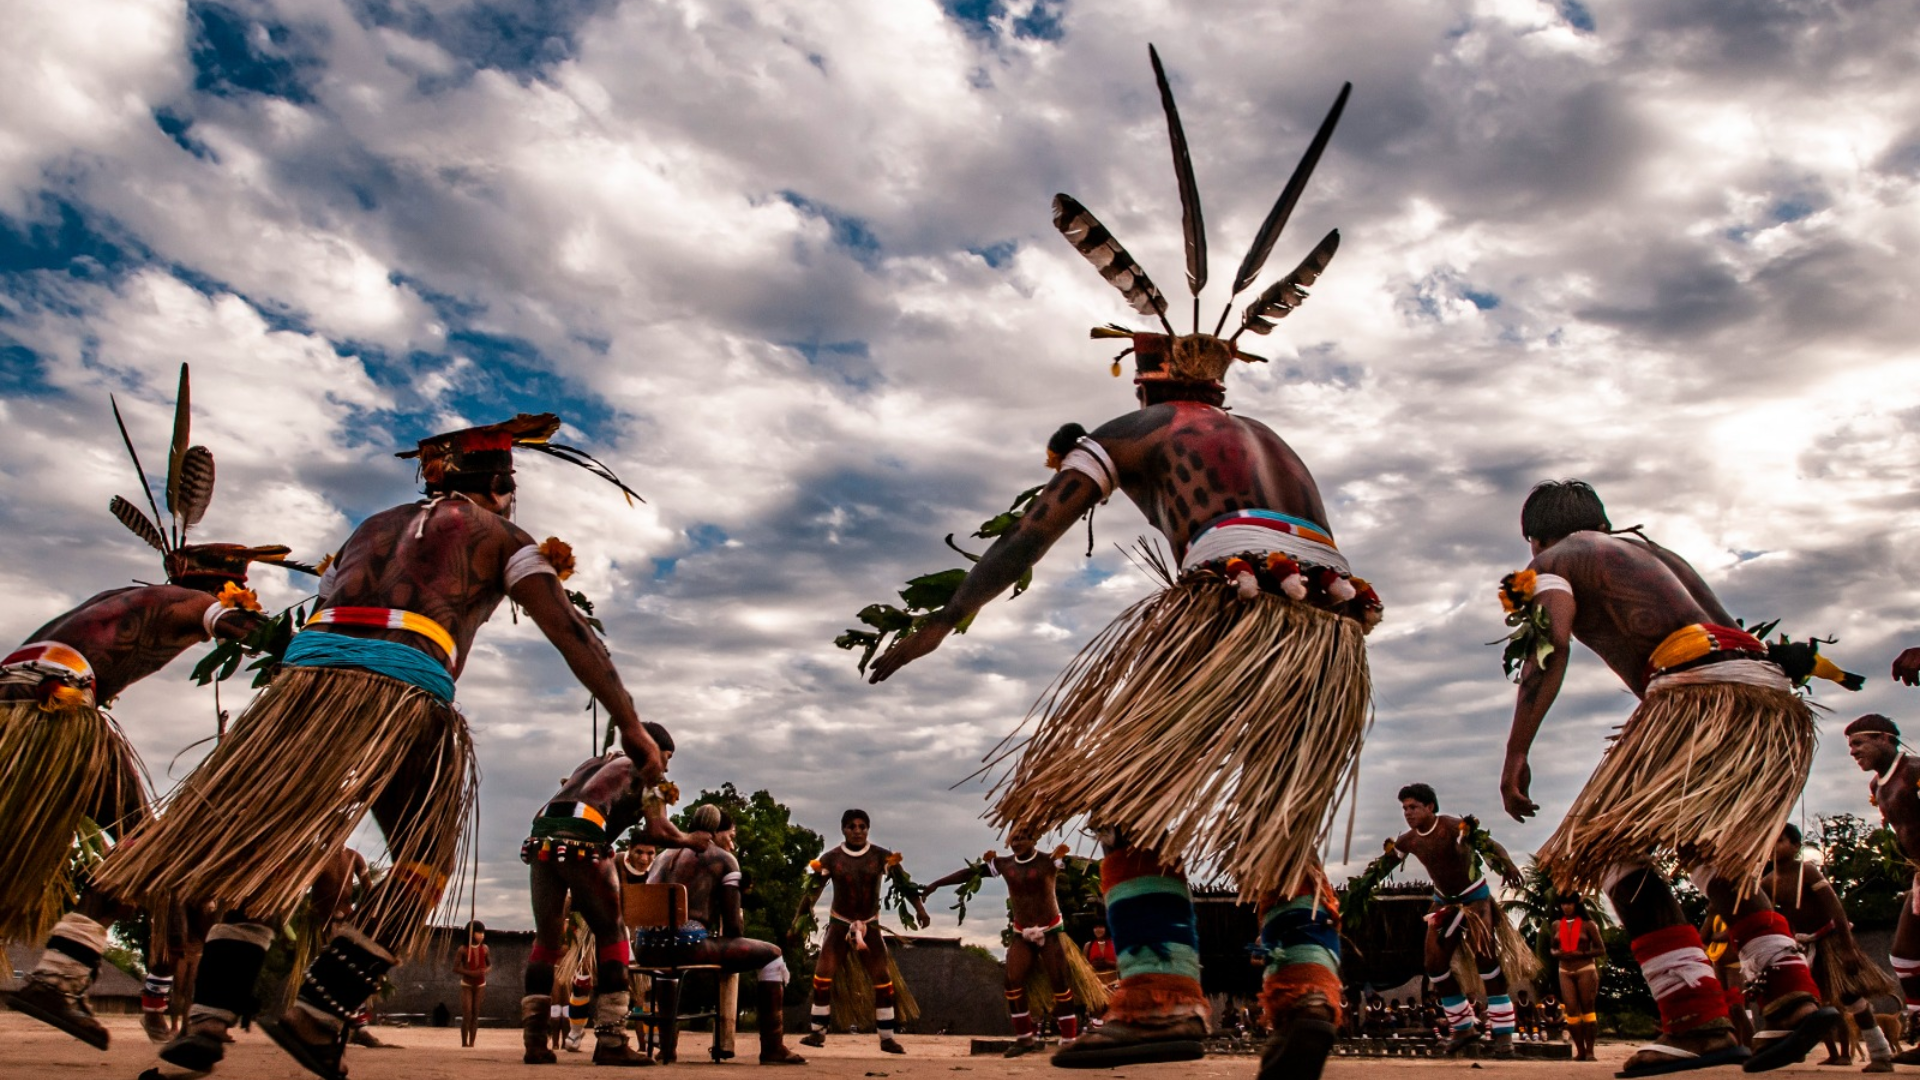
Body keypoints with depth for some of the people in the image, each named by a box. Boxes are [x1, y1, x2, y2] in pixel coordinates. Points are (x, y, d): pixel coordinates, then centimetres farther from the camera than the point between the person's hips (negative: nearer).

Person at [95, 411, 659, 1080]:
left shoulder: (373, 527, 32)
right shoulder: (500, 537, 16)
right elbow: (570, 633, 7)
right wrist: (630, 726, 6)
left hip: (306, 670, 5)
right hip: (406, 692, -5)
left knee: (266, 852, 9)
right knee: (421, 867, 7)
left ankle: (206, 1025, -1)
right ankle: (316, 1013, -2)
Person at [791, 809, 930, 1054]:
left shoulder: (882, 857, -7)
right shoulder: (830, 858, -7)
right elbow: (812, 890, -4)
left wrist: (919, 907, -23)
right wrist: (797, 922, -9)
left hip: (870, 925, 1)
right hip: (839, 924, 0)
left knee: (883, 980, -5)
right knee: (823, 975, -12)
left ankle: (887, 1037, 5)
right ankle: (818, 1031, 1)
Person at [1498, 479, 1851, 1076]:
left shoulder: (1554, 562, 13)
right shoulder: (1652, 550, 33)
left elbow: (1550, 645, -6)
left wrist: (1515, 755, -11)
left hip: (1701, 690, -8)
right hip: (1778, 698, 8)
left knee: (1615, 843, -5)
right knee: (1709, 848, 22)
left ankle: (1697, 1020, -17)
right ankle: (1792, 991, 6)